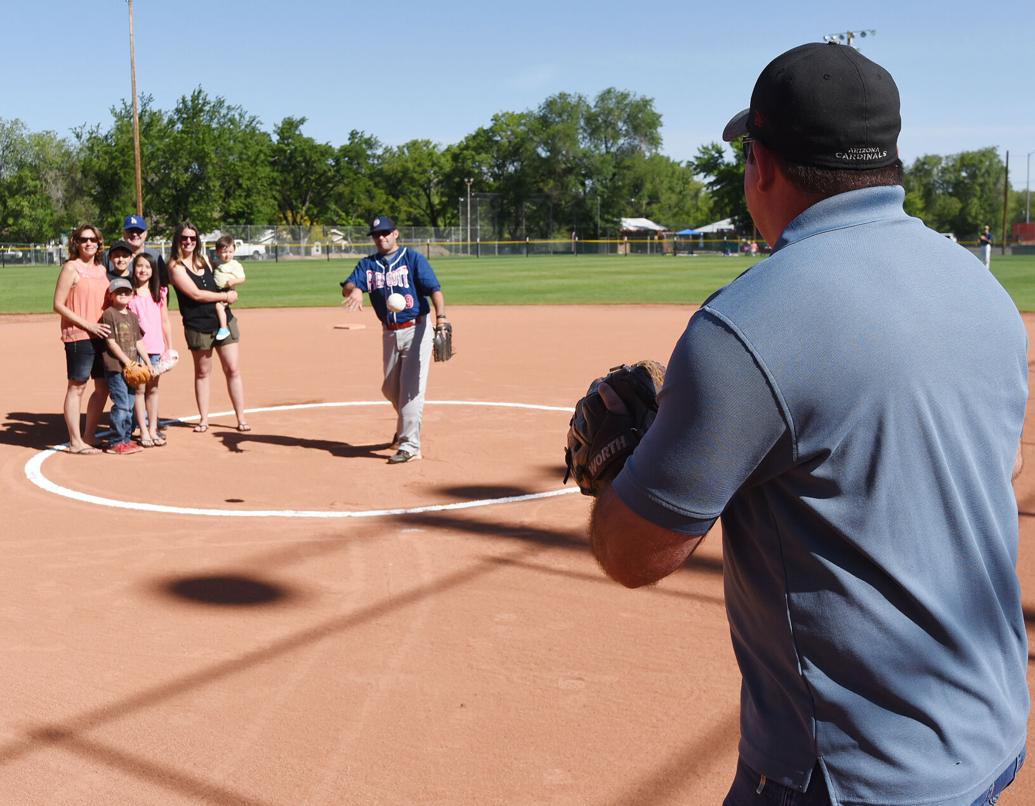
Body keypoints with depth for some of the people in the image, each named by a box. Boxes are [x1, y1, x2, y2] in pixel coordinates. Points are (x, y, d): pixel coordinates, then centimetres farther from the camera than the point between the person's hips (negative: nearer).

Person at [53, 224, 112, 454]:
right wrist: (88, 325, -16)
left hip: (101, 336, 7)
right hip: (78, 336, -7)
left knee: (103, 386, 10)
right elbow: (58, 305, -10)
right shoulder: (71, 267, -5)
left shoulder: (101, 269, 15)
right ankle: (75, 442, 3)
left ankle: (88, 437, 21)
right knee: (77, 387, -3)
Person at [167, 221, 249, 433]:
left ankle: (241, 419, 6)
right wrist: (225, 296, -9)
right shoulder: (176, 266, -8)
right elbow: (196, 294, -15)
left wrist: (227, 286, 0)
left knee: (233, 370, 1)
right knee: (202, 372, 8)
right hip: (198, 326, -4)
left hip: (224, 319, 4)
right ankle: (203, 419, 20)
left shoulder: (203, 260, 11)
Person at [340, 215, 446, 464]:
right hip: (389, 334, 6)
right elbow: (347, 286, -8)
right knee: (390, 389, 16)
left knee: (411, 388, -11)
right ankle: (404, 427, 42)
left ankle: (409, 446, -11)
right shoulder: (368, 264, 8)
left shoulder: (413, 258, -5)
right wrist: (354, 289, -33)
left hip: (417, 330, -5)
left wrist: (440, 317, -32)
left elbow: (434, 288, -15)